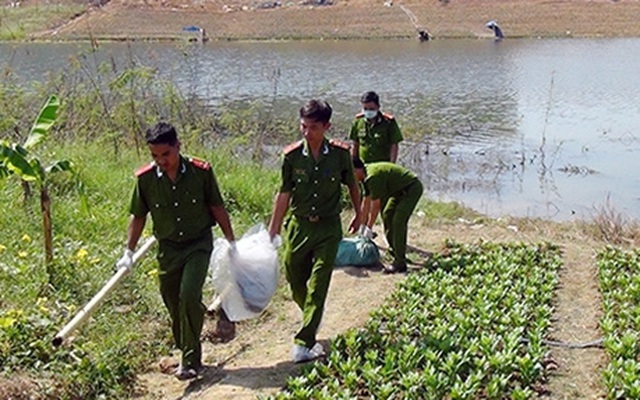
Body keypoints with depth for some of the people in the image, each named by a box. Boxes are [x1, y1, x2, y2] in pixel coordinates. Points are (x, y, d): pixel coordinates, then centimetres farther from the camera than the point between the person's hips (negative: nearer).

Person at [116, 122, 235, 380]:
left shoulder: (201, 172, -11)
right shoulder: (145, 178, -7)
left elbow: (217, 208, 1)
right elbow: (138, 216, 6)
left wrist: (231, 242, 6)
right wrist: (128, 252, 3)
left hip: (198, 244, -3)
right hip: (168, 249, 3)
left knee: (189, 296, -18)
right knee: (174, 305, 8)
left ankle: (191, 361, -6)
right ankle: (187, 355, 27)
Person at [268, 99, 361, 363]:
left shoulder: (340, 154, -7)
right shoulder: (292, 155, -7)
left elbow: (352, 185, 10)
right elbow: (284, 194, -1)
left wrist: (358, 214, 21)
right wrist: (273, 230, -1)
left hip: (328, 228, -1)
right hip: (298, 226, 2)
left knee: (318, 285, -7)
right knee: (295, 281, 10)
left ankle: (304, 343, -5)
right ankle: (312, 321, 40)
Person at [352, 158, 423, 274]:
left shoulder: (373, 177, -26)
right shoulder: (367, 177, 5)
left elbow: (376, 206, -20)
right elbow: (366, 203, 12)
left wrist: (369, 228, -10)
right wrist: (362, 228, 16)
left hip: (412, 188, -11)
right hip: (401, 189, 11)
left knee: (398, 221, -17)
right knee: (387, 214, 17)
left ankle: (400, 263, -16)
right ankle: (394, 249, 29)